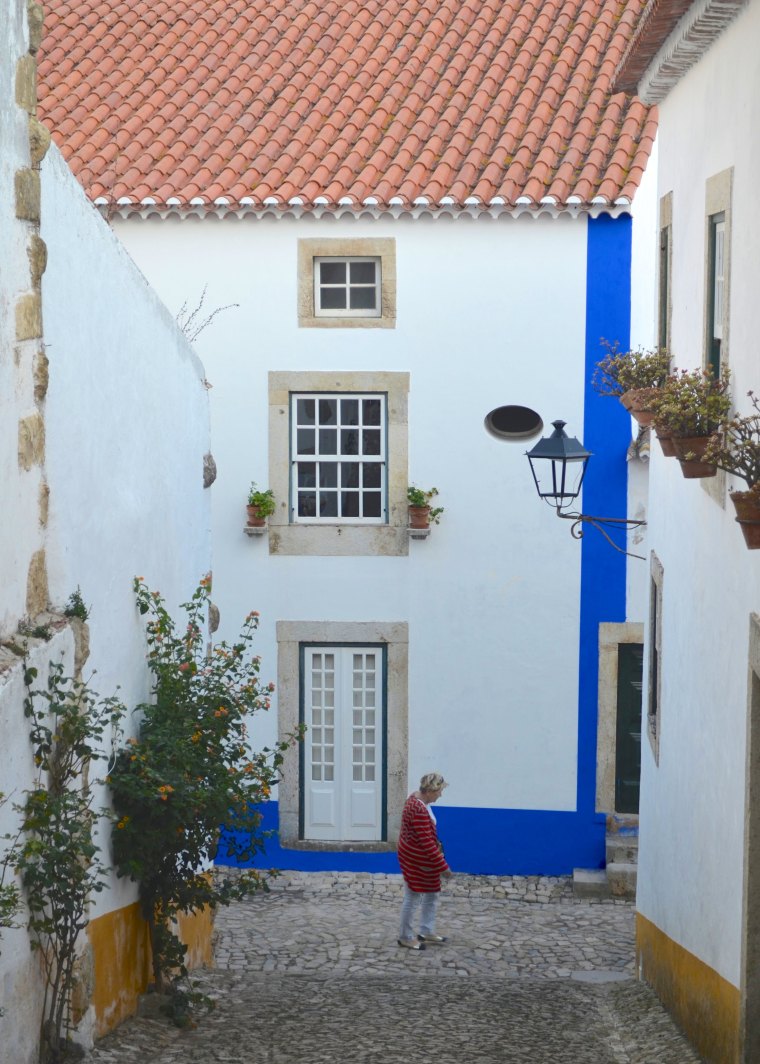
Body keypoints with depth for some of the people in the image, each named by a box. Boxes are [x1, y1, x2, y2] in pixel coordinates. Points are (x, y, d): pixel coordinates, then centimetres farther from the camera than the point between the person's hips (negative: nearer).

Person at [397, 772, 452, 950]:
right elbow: (426, 842, -29)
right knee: (413, 898, 5)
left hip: (422, 857, 10)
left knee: (432, 894, 19)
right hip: (415, 860, -10)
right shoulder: (419, 811, -30)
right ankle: (406, 937, 20)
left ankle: (427, 932, 31)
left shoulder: (417, 798, 1)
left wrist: (437, 845, 27)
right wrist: (443, 866, -25)